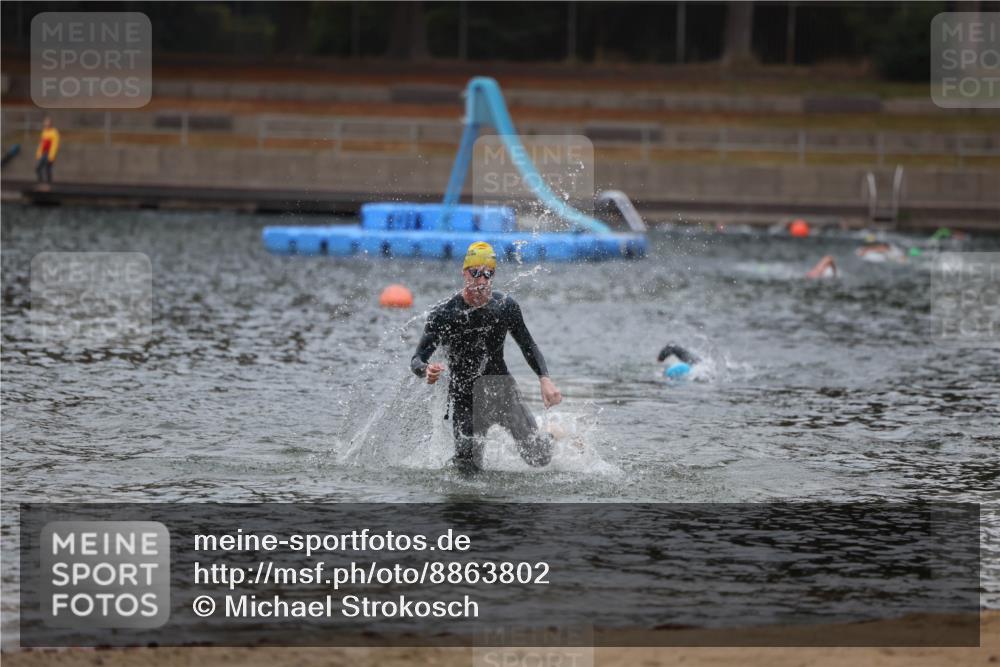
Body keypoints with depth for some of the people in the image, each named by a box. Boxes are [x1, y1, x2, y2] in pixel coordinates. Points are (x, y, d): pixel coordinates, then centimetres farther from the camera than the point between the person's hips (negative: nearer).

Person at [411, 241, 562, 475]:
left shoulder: (506, 307, -5)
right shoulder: (444, 315, -14)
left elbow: (528, 346, 8)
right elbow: (417, 359, -14)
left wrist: (545, 378, -8)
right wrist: (426, 370, -39)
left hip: (502, 388, 2)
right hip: (465, 398, -2)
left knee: (538, 457, -5)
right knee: (469, 470, -4)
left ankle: (549, 436, 33)